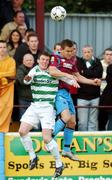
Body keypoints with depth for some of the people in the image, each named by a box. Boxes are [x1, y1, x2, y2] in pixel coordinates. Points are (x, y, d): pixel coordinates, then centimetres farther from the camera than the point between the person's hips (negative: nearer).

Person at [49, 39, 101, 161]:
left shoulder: (72, 60, 14)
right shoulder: (56, 58, -8)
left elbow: (78, 77, 26)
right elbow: (52, 71, -28)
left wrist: (93, 82, 16)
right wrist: (68, 75, -31)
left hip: (67, 93, 8)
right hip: (58, 91, -8)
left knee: (72, 122, 10)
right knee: (66, 116, -26)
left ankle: (66, 150, 21)